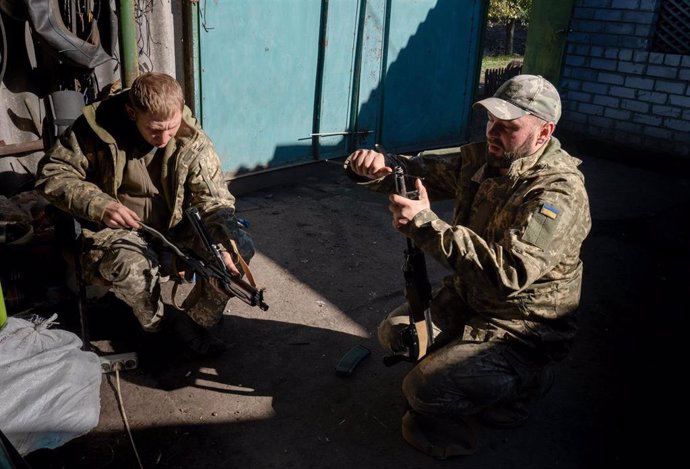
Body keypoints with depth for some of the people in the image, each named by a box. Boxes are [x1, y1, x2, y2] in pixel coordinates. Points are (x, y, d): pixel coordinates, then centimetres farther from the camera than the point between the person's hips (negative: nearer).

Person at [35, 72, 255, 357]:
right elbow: (50, 174, -9)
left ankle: (195, 320, 1)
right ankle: (164, 321, -6)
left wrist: (223, 245, -37)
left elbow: (215, 200, -18)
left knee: (241, 246, -19)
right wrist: (100, 205, -25)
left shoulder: (192, 140, -14)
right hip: (119, 229, -2)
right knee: (128, 263, -37)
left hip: (175, 228, 2)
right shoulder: (98, 126, -17)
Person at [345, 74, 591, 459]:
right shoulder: (482, 158, -4)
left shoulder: (559, 192, -27)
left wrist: (424, 224, -42)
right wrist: (376, 167, -25)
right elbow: (418, 171, -1)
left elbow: (507, 272, -38)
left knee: (424, 389, -17)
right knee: (395, 333, 8)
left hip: (521, 329, -8)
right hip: (469, 298, 8)